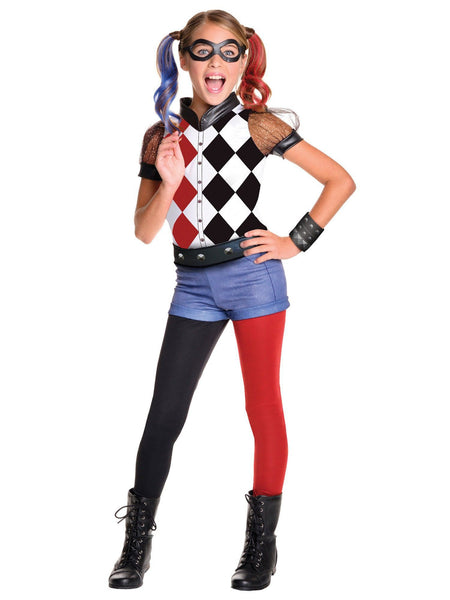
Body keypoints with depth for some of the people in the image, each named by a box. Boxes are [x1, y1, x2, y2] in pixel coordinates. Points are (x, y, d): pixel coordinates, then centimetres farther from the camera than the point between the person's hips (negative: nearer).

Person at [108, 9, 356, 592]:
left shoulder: (260, 125, -2)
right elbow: (143, 232, 3)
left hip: (252, 276, -2)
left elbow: (341, 180, 2)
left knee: (263, 407, 3)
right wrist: (168, 183, -13)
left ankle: (262, 543, 15)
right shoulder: (162, 135, 6)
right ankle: (136, 544, 15)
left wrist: (297, 241, -3)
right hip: (193, 284, 3)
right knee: (163, 415, 3)